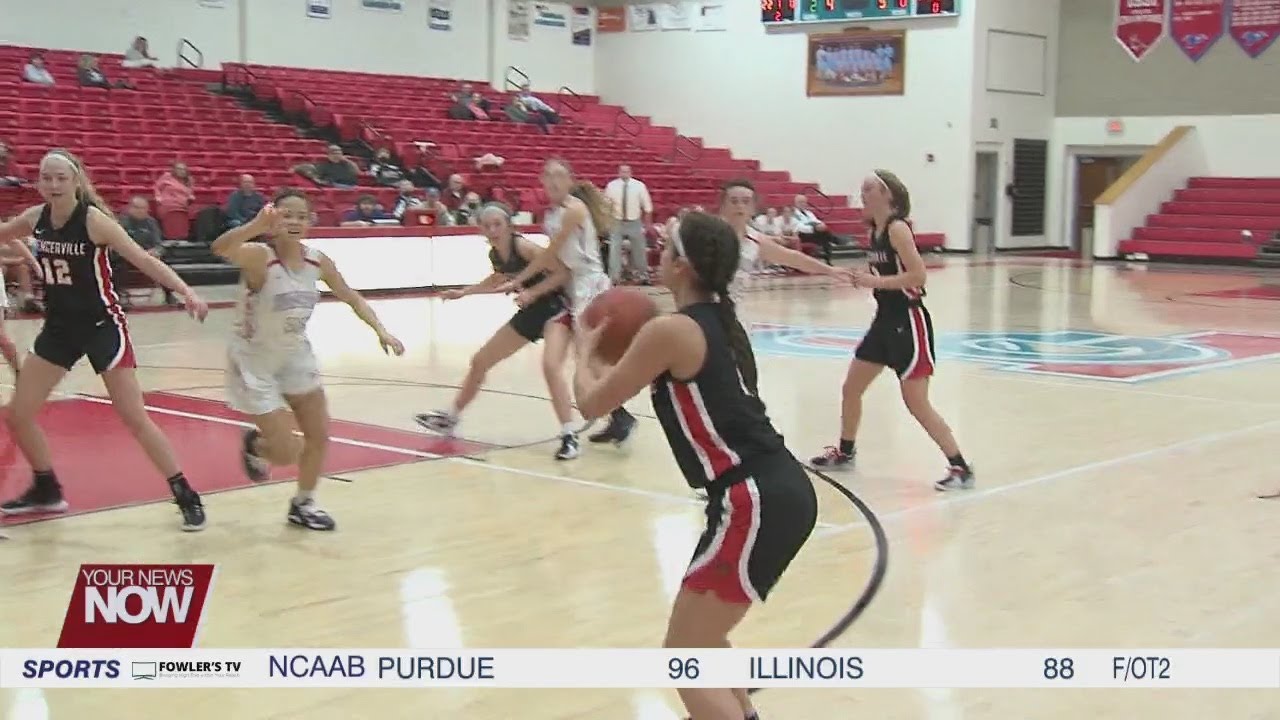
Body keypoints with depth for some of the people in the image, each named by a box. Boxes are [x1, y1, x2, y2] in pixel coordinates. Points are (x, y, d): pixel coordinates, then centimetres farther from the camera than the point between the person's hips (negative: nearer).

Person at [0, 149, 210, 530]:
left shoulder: (94, 219, -18)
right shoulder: (36, 218, -2)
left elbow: (144, 260, -24)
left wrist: (186, 292, -37)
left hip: (102, 326, -6)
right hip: (58, 326, 6)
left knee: (135, 419, -7)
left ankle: (185, 496, 4)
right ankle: (47, 490, 28)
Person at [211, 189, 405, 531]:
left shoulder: (318, 261, -8)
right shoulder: (259, 256, -26)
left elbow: (351, 298, 6)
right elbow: (221, 249, -48)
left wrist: (381, 331, -7)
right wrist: (256, 226, -66)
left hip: (295, 356, 6)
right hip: (255, 361, -6)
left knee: (320, 436, 10)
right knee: (287, 452, -5)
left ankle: (303, 505, 33)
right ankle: (254, 445, 31)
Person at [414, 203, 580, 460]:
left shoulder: (523, 246, -23)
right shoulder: (495, 254, 0)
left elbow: (563, 273, -24)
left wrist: (532, 292, -30)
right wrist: (463, 292, 21)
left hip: (554, 308, -9)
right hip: (530, 311, 9)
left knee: (550, 365, -33)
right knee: (480, 361, 15)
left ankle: (569, 436, -27)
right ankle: (451, 418, 33)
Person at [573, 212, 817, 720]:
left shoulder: (671, 330, -12)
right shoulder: (721, 322, 14)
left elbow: (591, 403, 0)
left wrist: (586, 351, 18)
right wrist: (633, 358, 30)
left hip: (755, 504, -9)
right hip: (782, 491, 9)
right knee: (701, 630, 28)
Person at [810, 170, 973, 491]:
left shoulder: (897, 228, -16)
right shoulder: (875, 230, 9)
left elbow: (918, 275, -24)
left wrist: (875, 281, -24)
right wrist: (863, 279, 4)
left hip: (908, 320, -9)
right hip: (885, 318, 9)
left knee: (916, 403, -9)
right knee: (851, 388, 15)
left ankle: (960, 467, -1)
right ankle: (844, 452, 33)